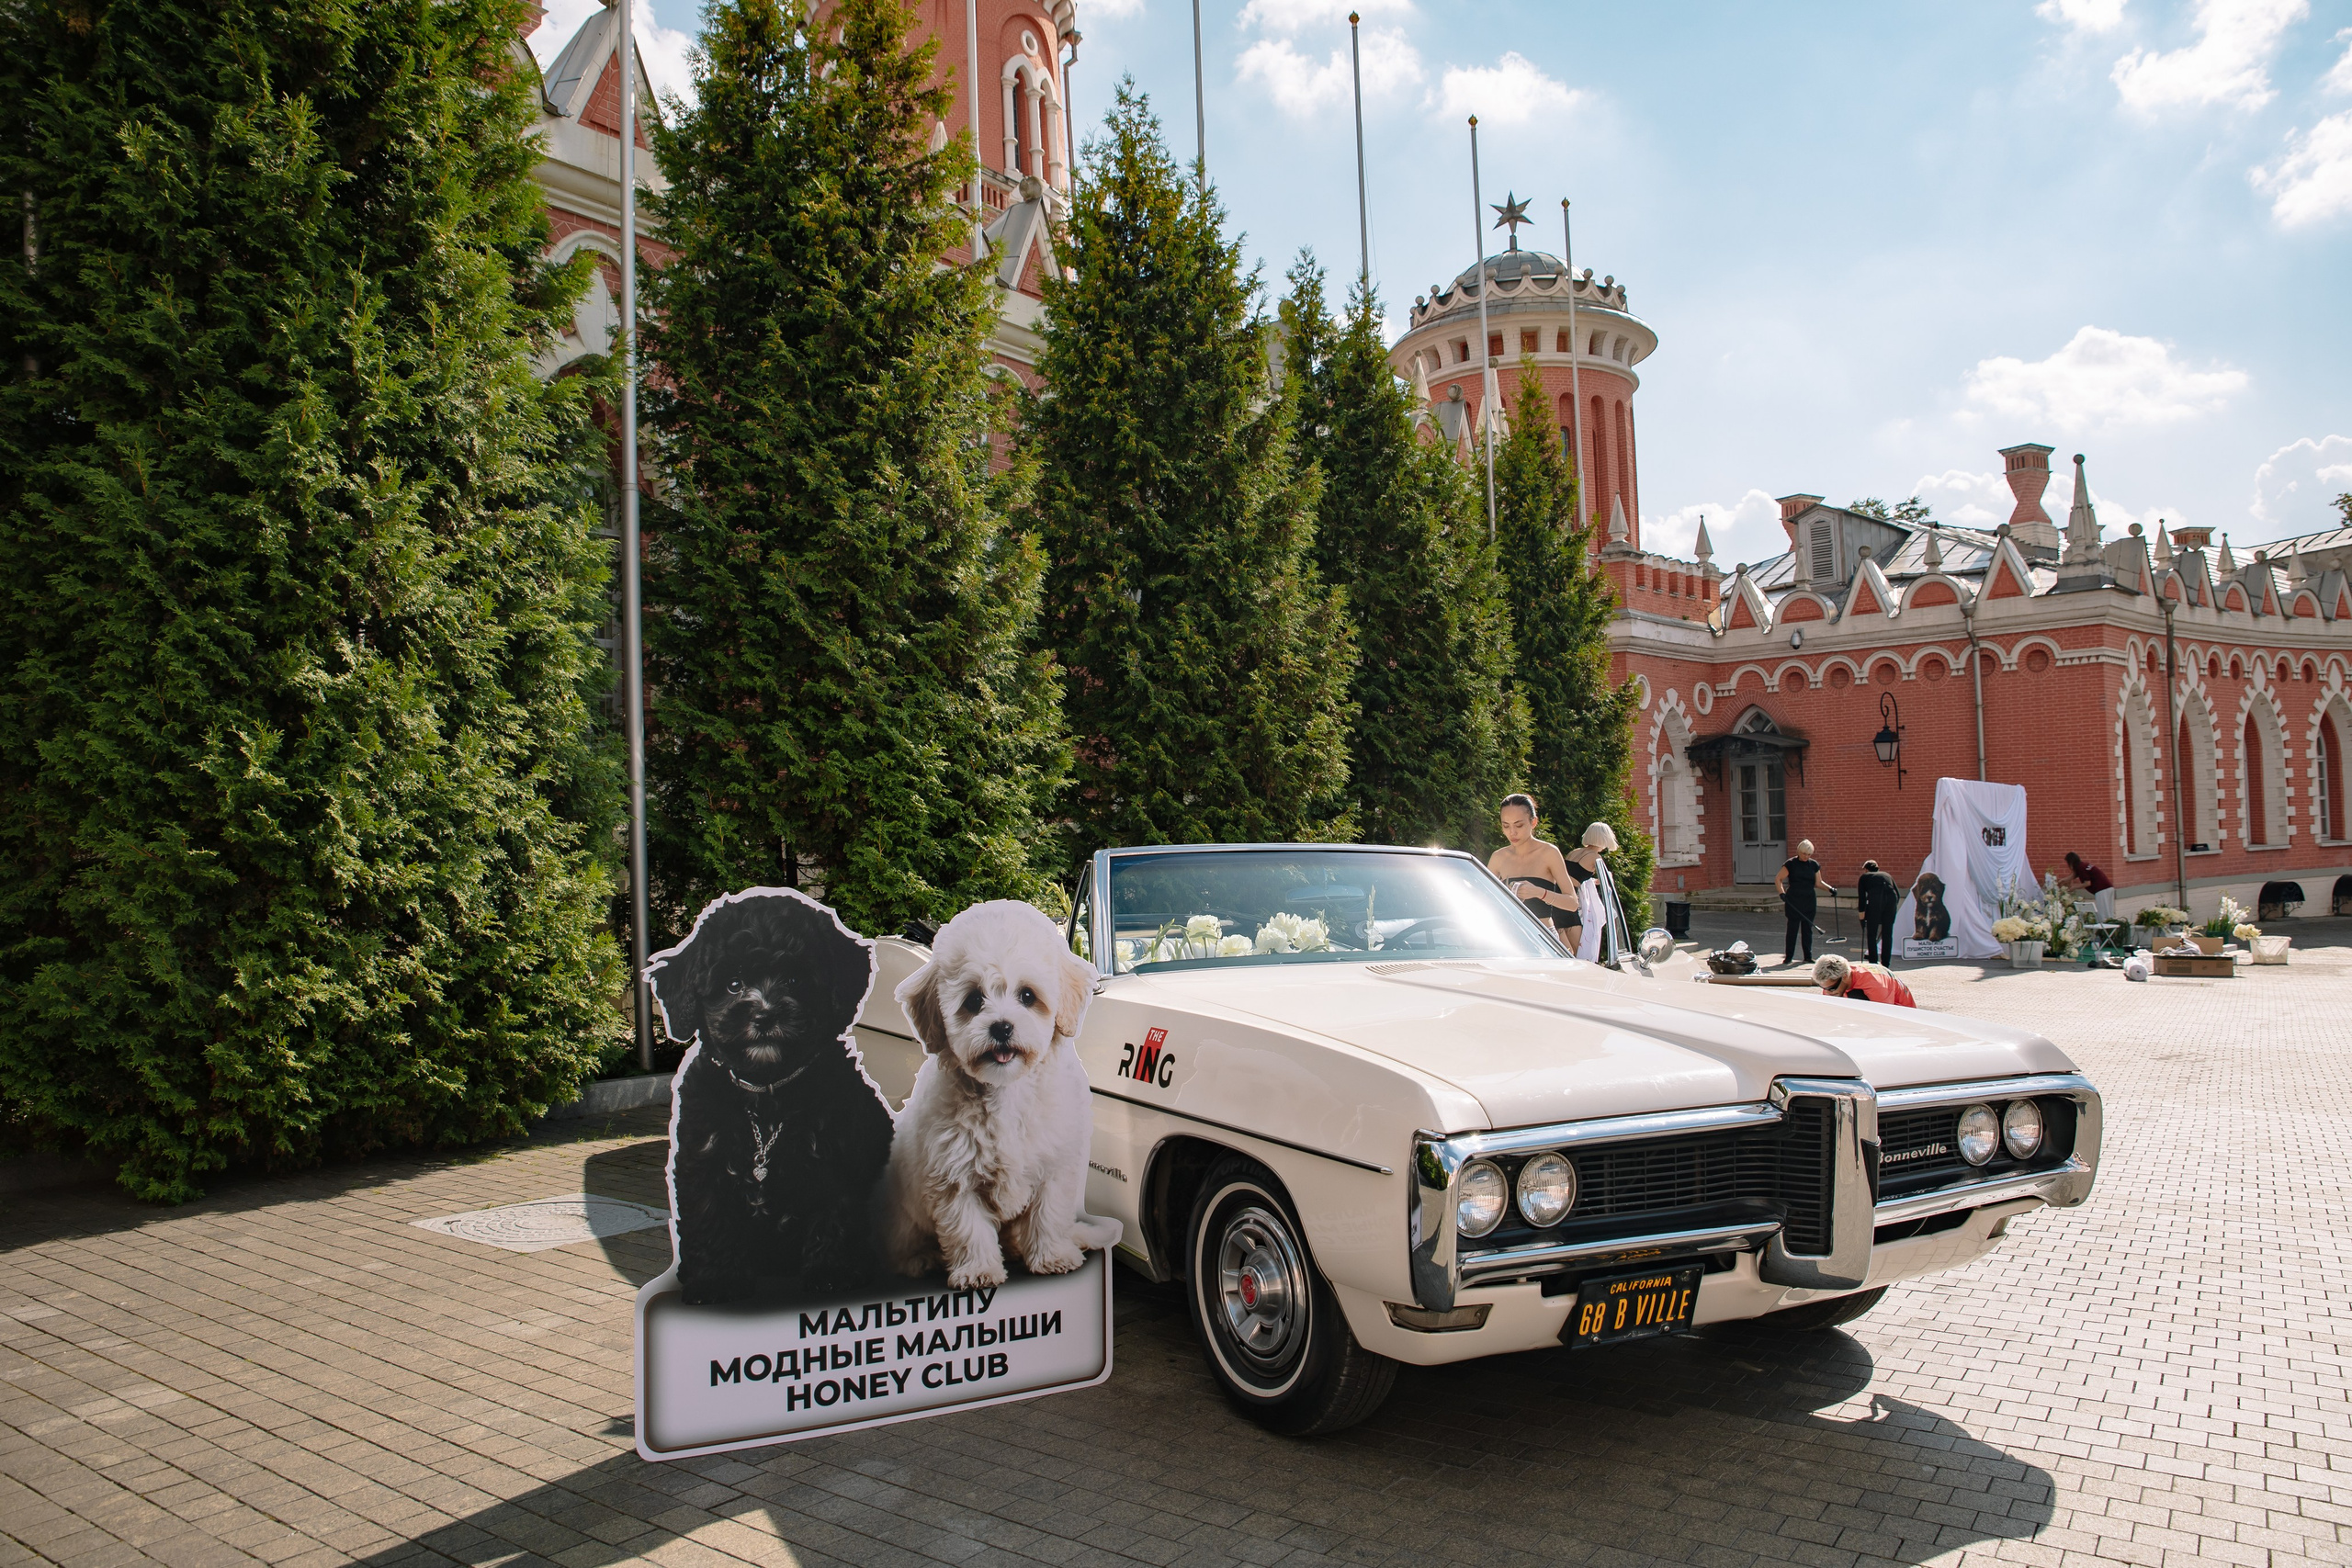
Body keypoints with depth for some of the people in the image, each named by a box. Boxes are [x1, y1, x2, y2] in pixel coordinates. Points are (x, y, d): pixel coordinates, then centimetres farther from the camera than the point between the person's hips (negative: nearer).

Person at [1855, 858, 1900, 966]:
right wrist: (1893, 908, 26)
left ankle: (1873, 962, 8)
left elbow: (1862, 898, 14)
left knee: (1871, 934, 9)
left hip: (1875, 900, -3)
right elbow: (1898, 894, 18)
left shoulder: (1864, 877, 23)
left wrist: (1862, 917, 18)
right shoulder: (1887, 875, 31)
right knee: (1887, 934, 13)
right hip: (1891, 899, 3)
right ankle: (1885, 963, 16)